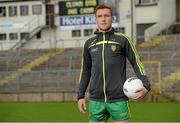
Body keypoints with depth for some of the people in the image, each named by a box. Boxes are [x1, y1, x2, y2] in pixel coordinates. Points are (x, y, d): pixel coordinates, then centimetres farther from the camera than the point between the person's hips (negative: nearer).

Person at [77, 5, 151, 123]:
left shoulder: (122, 40, 1)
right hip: (96, 100, 3)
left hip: (118, 99, -3)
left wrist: (145, 85, -14)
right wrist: (81, 96, 12)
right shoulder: (89, 43, 11)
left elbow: (136, 62, 1)